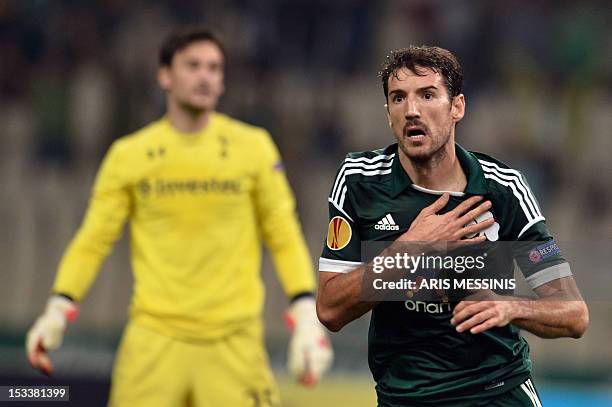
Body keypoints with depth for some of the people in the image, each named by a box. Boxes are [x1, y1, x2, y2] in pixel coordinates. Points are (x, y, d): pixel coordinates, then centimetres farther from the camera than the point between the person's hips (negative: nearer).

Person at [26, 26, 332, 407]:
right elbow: (93, 240, 7)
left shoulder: (253, 148, 4)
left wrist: (308, 317, -3)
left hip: (234, 340, 0)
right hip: (154, 335, 0)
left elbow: (284, 236, 7)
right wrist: (58, 309, -6)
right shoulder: (128, 155, 4)